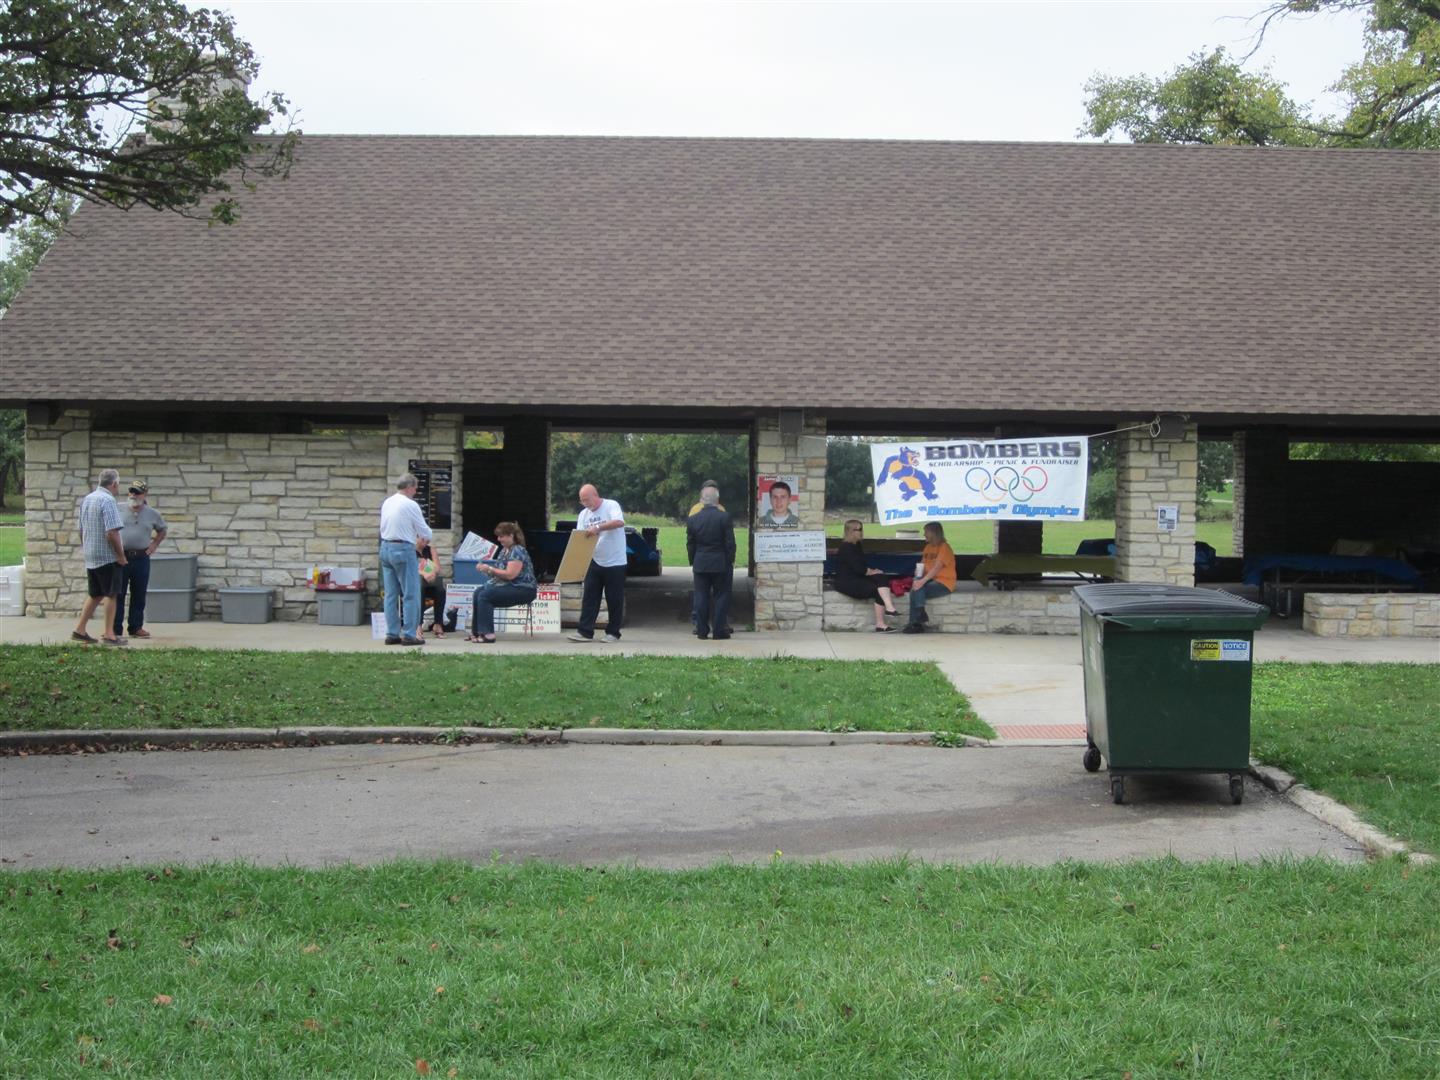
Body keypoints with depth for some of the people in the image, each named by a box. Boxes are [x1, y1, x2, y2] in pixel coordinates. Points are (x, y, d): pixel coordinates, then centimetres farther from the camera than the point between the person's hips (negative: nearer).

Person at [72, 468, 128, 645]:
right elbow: (112, 532, -22)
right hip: (107, 556, -8)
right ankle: (109, 634, 1)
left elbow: (81, 529, 18)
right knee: (111, 595, 0)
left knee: (95, 595, 16)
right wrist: (121, 555, -14)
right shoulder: (108, 500, -16)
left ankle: (80, 629, 15)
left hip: (90, 557, 8)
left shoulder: (86, 499, 11)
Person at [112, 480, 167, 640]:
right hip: (121, 557, -2)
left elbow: (162, 530, 23)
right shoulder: (118, 510, 1)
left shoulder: (152, 514, 6)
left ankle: (136, 627, 15)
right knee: (118, 594, 0)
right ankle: (115, 629, 4)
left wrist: (154, 544, 10)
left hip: (141, 559, 2)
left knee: (139, 595, 7)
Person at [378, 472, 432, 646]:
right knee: (411, 594, -2)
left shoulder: (386, 503, 10)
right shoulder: (410, 505, -12)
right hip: (404, 549, -8)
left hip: (385, 548, 8)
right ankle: (409, 634, -3)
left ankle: (392, 633, 12)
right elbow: (425, 531, -7)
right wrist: (426, 540, 16)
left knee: (391, 594, 10)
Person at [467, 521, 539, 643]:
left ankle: (488, 633, -22)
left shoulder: (517, 551, -15)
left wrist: (490, 569, -19)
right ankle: (476, 632, -7)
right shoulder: (504, 550, 15)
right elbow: (501, 570, 17)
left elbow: (510, 574, -23)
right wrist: (485, 567, -1)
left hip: (523, 589, -9)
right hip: (509, 586, 9)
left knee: (485, 595, -24)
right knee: (478, 592, -7)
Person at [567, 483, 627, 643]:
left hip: (614, 562, -5)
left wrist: (598, 527, -33)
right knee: (589, 597, 1)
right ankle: (585, 631, 2)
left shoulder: (611, 506, -8)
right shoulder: (584, 514, 10)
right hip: (594, 562, 5)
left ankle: (613, 633, 11)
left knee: (614, 599, 2)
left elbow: (620, 522, -27)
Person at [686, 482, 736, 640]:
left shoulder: (692, 520, -2)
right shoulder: (724, 517, -11)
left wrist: (692, 563, 15)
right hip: (721, 563, -2)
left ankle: (702, 630, 8)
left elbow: (690, 545, 5)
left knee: (701, 597, 8)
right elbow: (730, 543, -8)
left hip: (700, 564, 2)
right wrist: (731, 562, 2)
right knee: (721, 597, 5)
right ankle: (719, 630, 4)